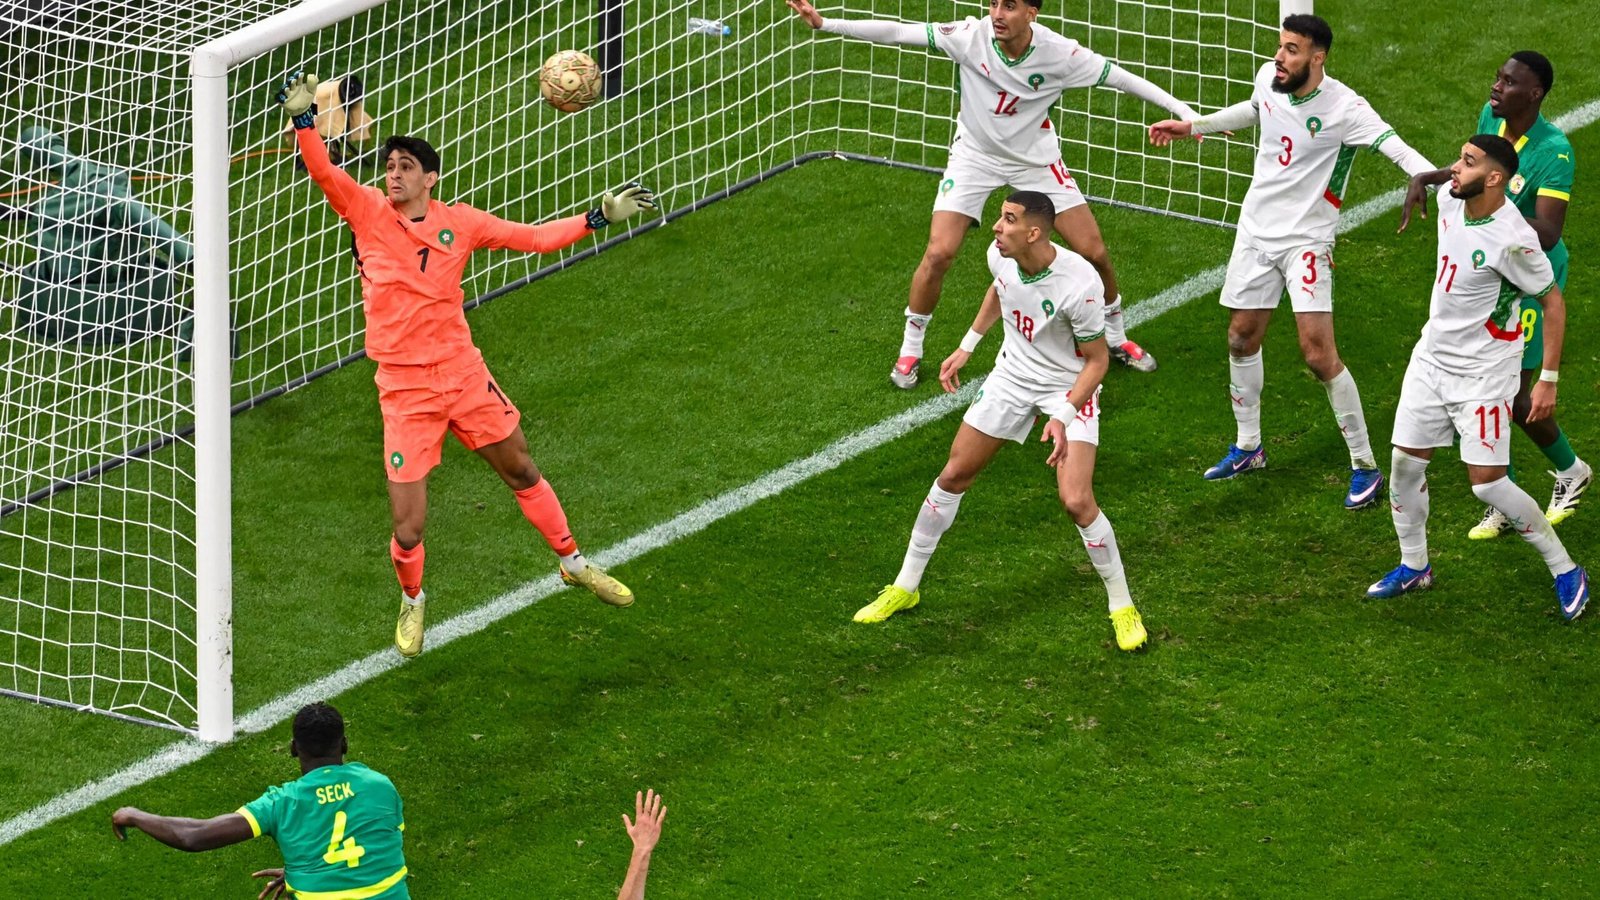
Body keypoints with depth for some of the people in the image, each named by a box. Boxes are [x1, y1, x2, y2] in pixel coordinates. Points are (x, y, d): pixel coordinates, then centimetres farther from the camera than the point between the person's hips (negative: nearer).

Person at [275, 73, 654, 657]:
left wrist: (602, 216, 4)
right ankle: (412, 600, 28)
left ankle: (574, 563, 42)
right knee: (408, 530, -4)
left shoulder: (459, 222, 0)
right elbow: (323, 172, -20)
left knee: (521, 471, 18)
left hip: (463, 373, 3)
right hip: (405, 391, -3)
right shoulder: (367, 212, -6)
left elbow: (533, 237, 8)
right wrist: (303, 119, -36)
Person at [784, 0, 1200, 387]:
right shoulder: (971, 36, -25)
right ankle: (910, 349, 10)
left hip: (1037, 160, 1)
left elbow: (1120, 78, -18)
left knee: (1094, 252, 0)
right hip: (975, 156, -1)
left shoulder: (1058, 53, -25)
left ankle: (1115, 338, 27)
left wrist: (1187, 113, -20)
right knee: (939, 253, -12)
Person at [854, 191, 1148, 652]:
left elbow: (1098, 359, -20)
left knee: (1077, 501, -19)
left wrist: (1063, 417, -29)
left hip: (1069, 388, -6)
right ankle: (905, 587, 26)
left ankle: (1122, 607, 3)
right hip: (1013, 376, 6)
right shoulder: (1001, 255, -15)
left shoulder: (1079, 283, -32)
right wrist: (966, 346, 15)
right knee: (953, 475, 9)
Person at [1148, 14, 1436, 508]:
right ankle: (1248, 446, 36)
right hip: (1256, 231, 7)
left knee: (1319, 353, -14)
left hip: (1306, 241, -6)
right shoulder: (1269, 78, -3)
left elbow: (1395, 146, -34)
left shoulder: (1343, 107, -22)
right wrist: (1191, 127, 30)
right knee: (1241, 338, 15)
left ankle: (1365, 465, -2)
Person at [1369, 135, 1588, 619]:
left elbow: (1553, 302, -17)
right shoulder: (1449, 200, -7)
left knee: (1487, 483, -8)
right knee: (1405, 463, 8)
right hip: (1432, 356, 7)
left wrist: (1549, 380, -16)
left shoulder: (1513, 240, -27)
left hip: (1483, 373, -7)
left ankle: (1565, 571, 8)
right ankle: (1413, 566, 28)